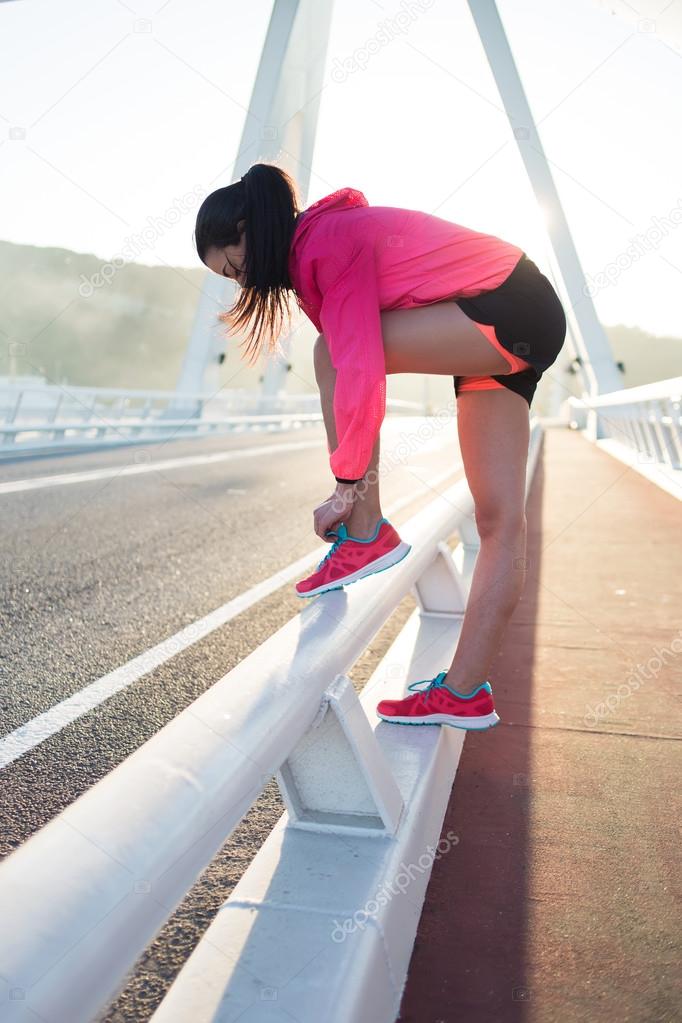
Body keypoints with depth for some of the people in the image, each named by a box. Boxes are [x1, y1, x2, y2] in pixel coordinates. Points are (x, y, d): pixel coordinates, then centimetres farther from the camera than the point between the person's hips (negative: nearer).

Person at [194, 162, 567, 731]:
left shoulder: (327, 245, -14)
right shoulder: (332, 233, 15)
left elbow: (358, 369, -21)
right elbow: (363, 368, 14)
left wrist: (348, 483, -14)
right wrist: (356, 473, 11)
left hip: (508, 313, -10)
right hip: (517, 321, 10)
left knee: (336, 350, -13)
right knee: (499, 519, 3)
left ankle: (366, 536, -9)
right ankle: (465, 692, 6)